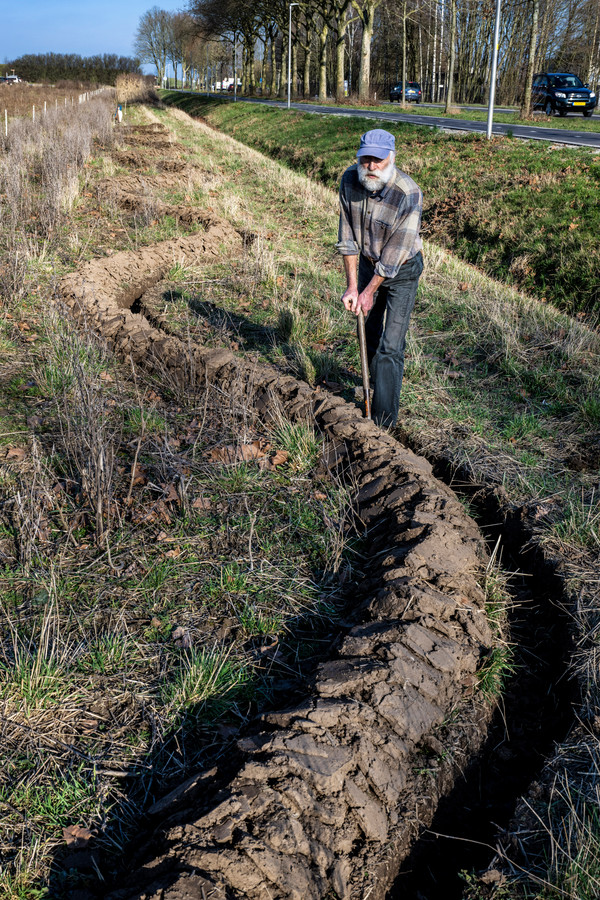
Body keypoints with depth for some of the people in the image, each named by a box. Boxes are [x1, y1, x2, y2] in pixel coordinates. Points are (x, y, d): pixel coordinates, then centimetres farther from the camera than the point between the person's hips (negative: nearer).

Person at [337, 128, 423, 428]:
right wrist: (351, 286, -11)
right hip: (367, 263, 6)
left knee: (390, 346, -10)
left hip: (402, 271, -5)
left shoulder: (408, 195, -30)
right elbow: (347, 236, -9)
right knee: (367, 333, 18)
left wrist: (369, 291, -16)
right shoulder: (350, 180, -15)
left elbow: (394, 255, -24)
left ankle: (383, 422, -1)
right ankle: (376, 387, 43)